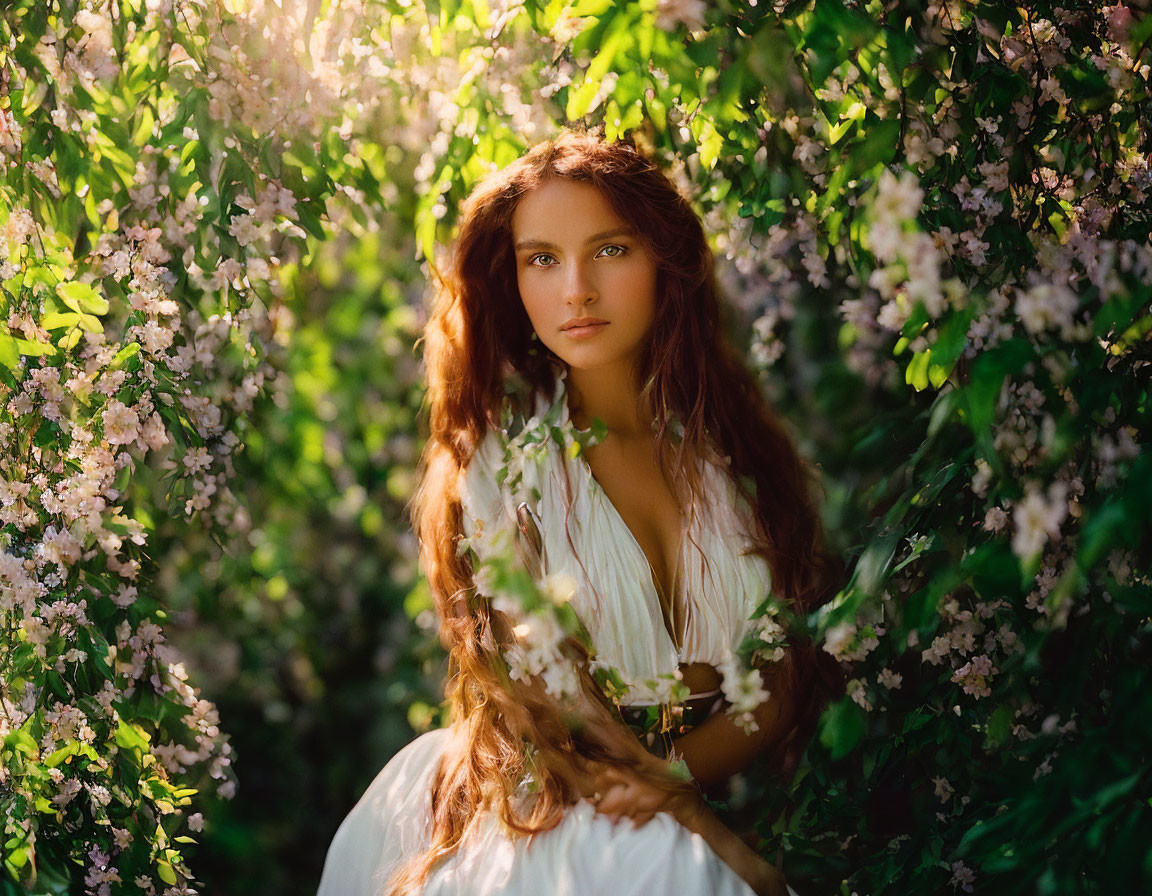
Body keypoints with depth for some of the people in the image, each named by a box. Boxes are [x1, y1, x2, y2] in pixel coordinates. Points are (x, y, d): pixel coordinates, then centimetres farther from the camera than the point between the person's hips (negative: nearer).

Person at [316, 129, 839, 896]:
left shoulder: (732, 438, 6)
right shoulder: (497, 468, -2)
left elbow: (785, 680, 5)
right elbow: (552, 717, -4)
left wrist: (671, 776, -13)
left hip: (732, 786, 3)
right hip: (568, 818, -3)